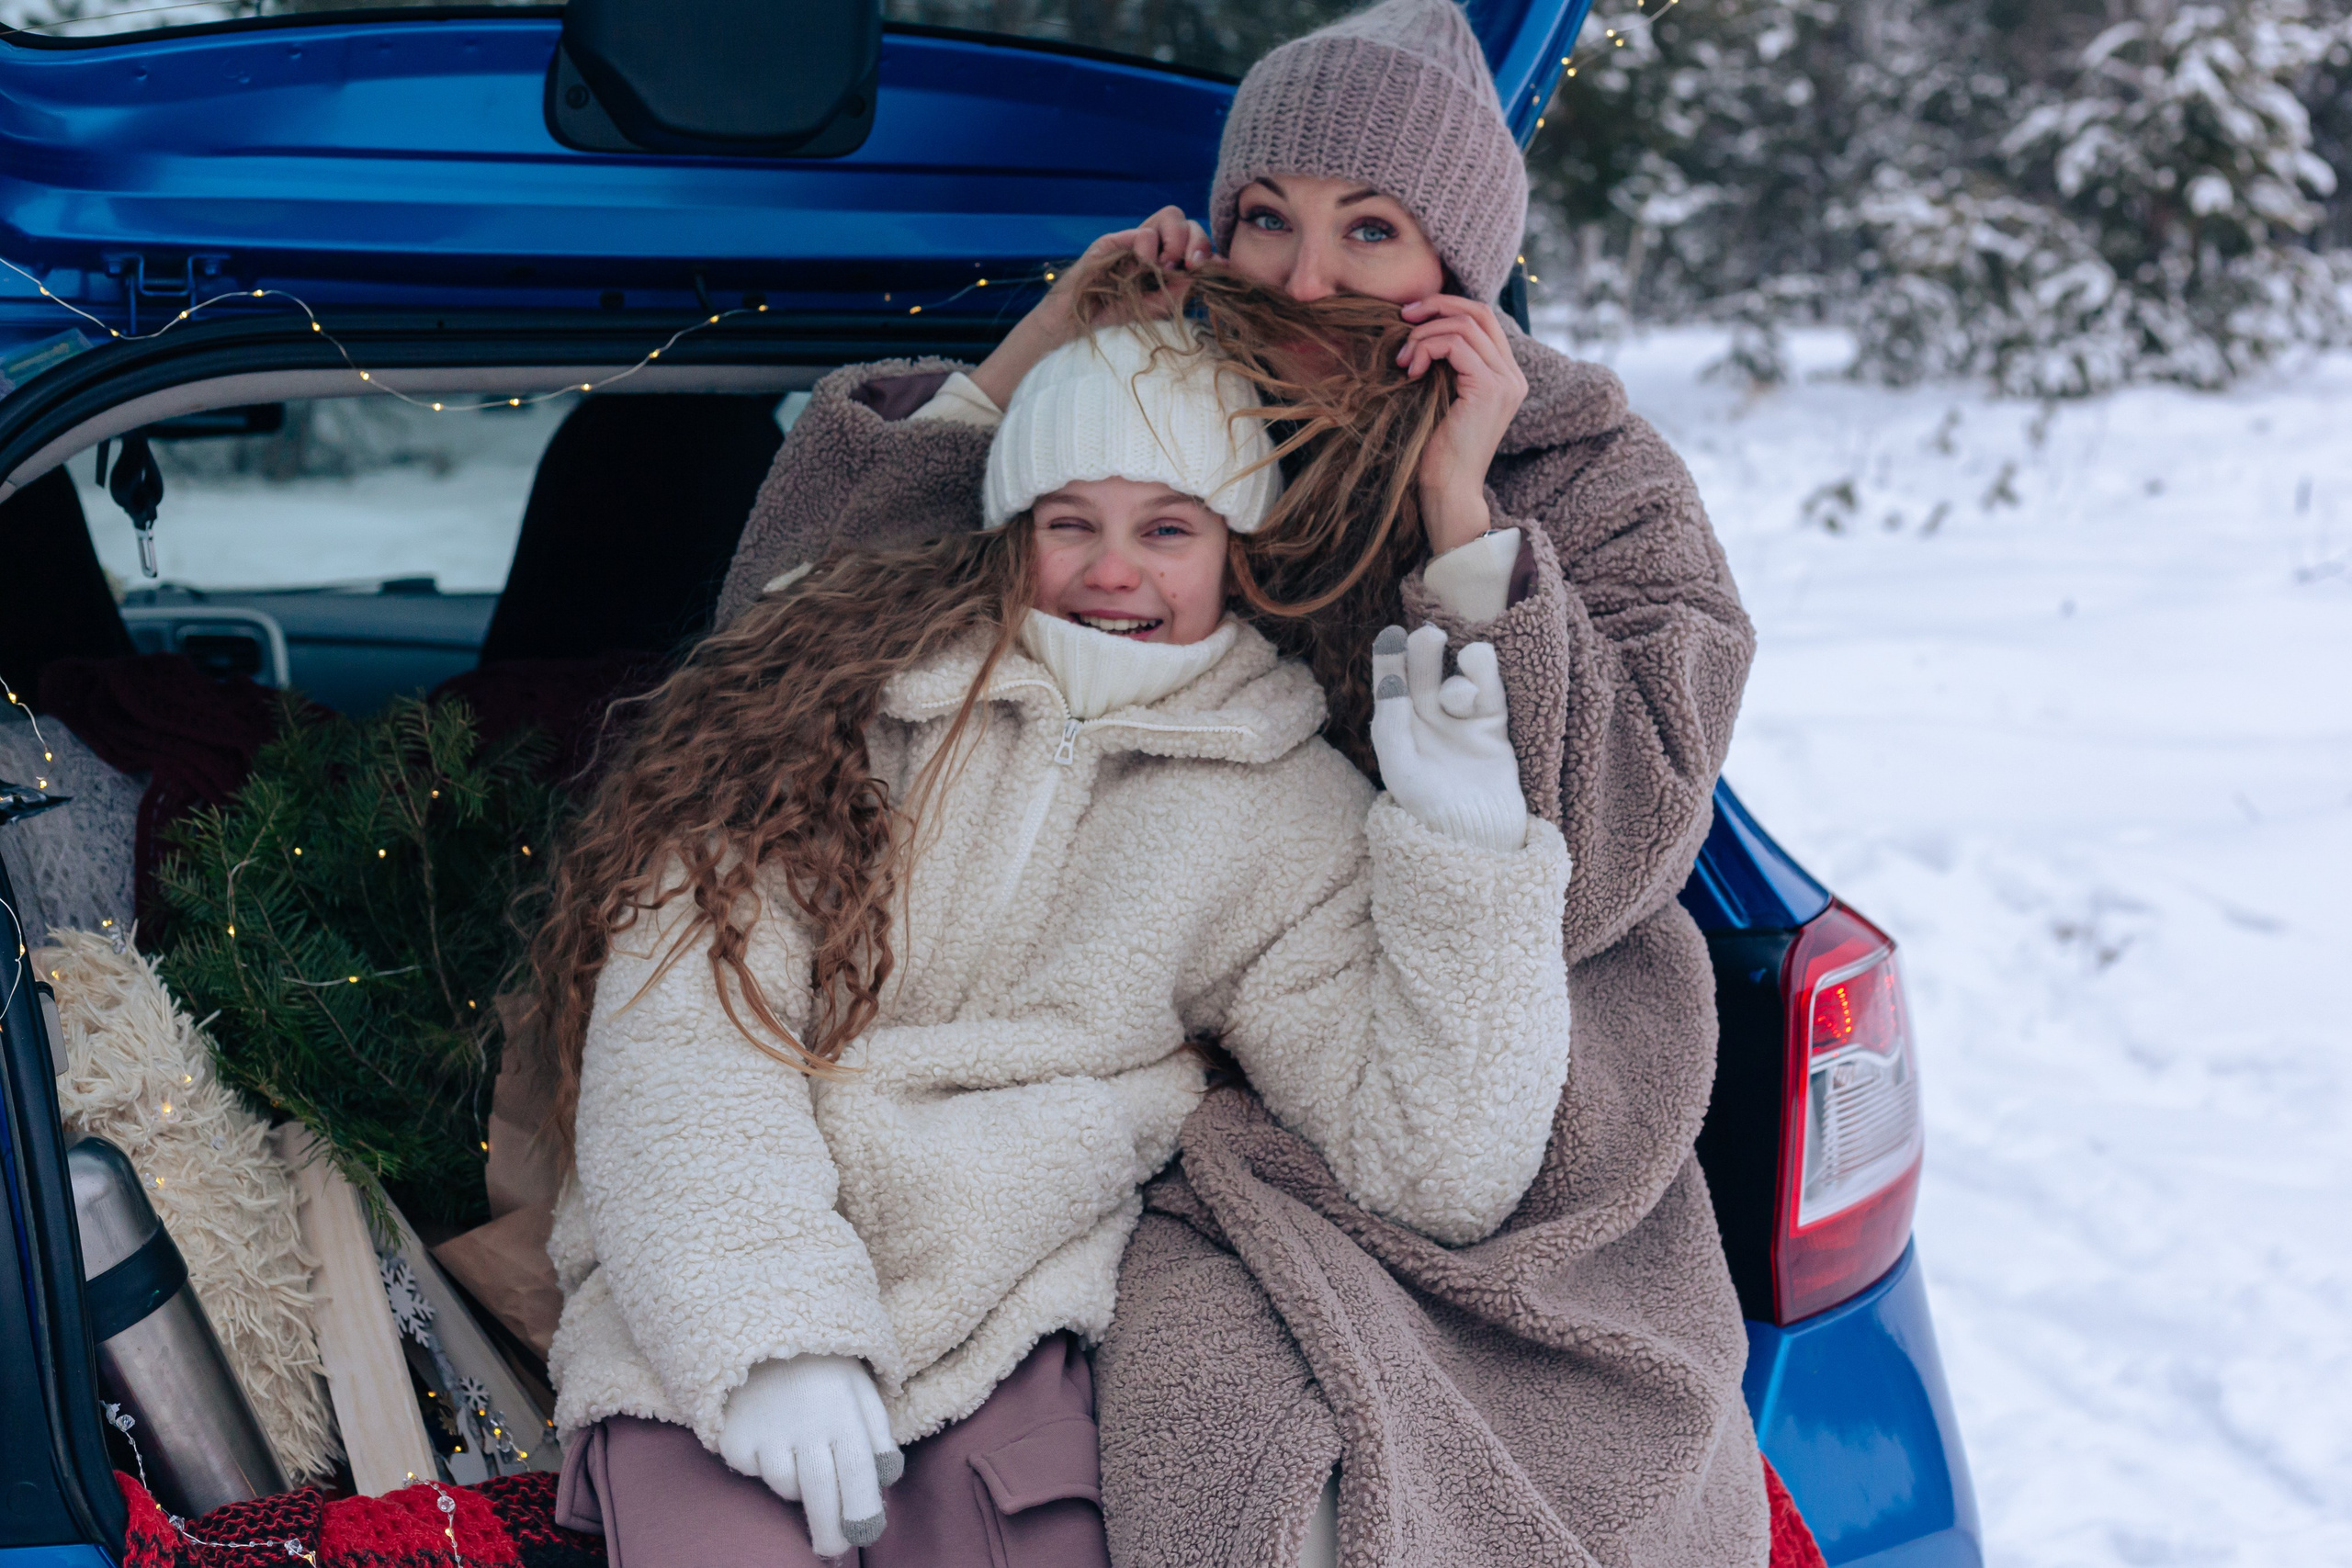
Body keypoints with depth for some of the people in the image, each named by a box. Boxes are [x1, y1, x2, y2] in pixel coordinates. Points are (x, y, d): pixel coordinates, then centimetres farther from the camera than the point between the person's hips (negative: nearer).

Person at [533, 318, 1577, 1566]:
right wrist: (770, 1331, -17)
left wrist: (1468, 842, -9)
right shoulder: (855, 677, 5)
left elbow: (1435, 1167, 1)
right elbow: (685, 1016, -5)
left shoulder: (1279, 815, 9)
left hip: (999, 1328, 3)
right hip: (699, 1310, -2)